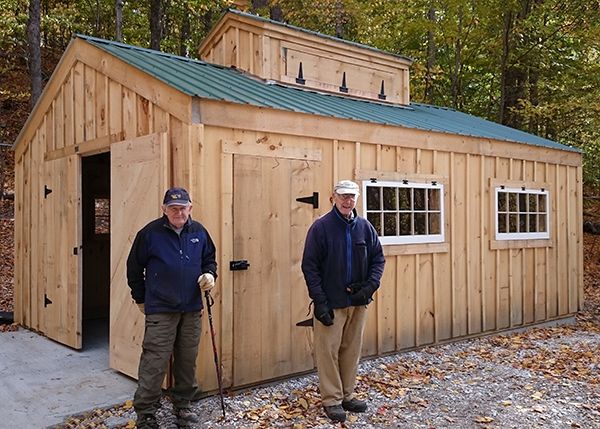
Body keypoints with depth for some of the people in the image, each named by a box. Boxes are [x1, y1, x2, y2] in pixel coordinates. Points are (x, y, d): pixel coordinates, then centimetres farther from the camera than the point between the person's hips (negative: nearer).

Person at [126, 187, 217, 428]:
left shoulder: (199, 232, 6)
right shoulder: (150, 233, -6)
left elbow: (209, 259, 19)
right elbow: (134, 267, 3)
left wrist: (209, 274, -2)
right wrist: (140, 298, 7)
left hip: (192, 309, 4)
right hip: (160, 310, -4)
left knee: (187, 361, 12)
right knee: (154, 362, -3)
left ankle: (182, 406, 29)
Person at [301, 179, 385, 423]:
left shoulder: (364, 227, 6)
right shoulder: (321, 227, -7)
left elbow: (378, 258, 11)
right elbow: (310, 266, -9)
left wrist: (370, 286, -6)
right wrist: (319, 301, -14)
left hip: (358, 302, 4)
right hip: (331, 303, -4)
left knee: (352, 350, 12)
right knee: (328, 351, 0)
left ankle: (347, 395, 26)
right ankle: (332, 400, 13)